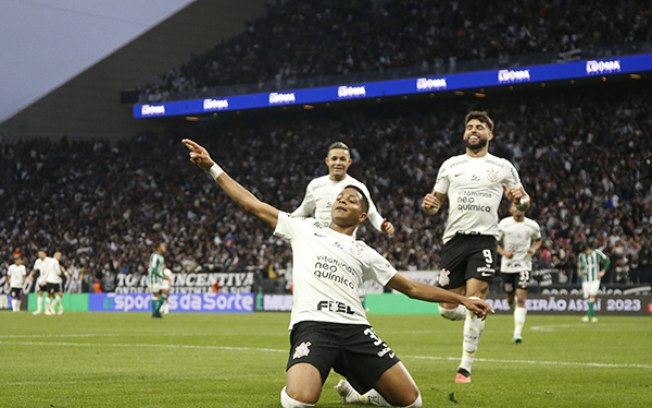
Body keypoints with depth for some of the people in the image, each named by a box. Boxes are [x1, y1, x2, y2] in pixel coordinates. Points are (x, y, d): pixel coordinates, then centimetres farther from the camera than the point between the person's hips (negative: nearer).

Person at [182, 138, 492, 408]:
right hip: (312, 326, -3)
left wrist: (462, 300, 21)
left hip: (356, 329, 4)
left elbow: (412, 288, 26)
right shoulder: (303, 229, 18)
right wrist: (212, 167, 10)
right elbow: (253, 204, 15)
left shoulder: (365, 254, 22)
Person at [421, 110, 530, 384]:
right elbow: (434, 205, 16)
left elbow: (523, 204, 15)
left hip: (484, 239, -2)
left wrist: (520, 198, -9)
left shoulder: (503, 167, 9)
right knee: (447, 309, -1)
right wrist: (429, 206, -8)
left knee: (476, 296, -18)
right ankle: (474, 319, 36)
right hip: (454, 238, 2)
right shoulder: (450, 165, 13)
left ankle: (466, 367, -10)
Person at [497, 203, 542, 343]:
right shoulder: (503, 224, -4)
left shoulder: (532, 225, -1)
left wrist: (534, 249, -4)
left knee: (521, 299, -12)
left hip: (524, 265, -1)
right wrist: (503, 252, -15)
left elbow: (538, 240, 17)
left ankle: (517, 333, -13)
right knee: (510, 297, 12)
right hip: (507, 265, 1)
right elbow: (495, 243, 4)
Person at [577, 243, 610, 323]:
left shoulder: (597, 253, -6)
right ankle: (592, 315, 8)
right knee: (587, 297, -3)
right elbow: (579, 268, 10)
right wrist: (581, 272, -13)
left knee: (592, 295, -19)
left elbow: (607, 260, 6)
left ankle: (588, 315, -25)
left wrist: (603, 271, 0)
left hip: (595, 279, -3)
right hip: (586, 280, 3)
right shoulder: (581, 256, 1)